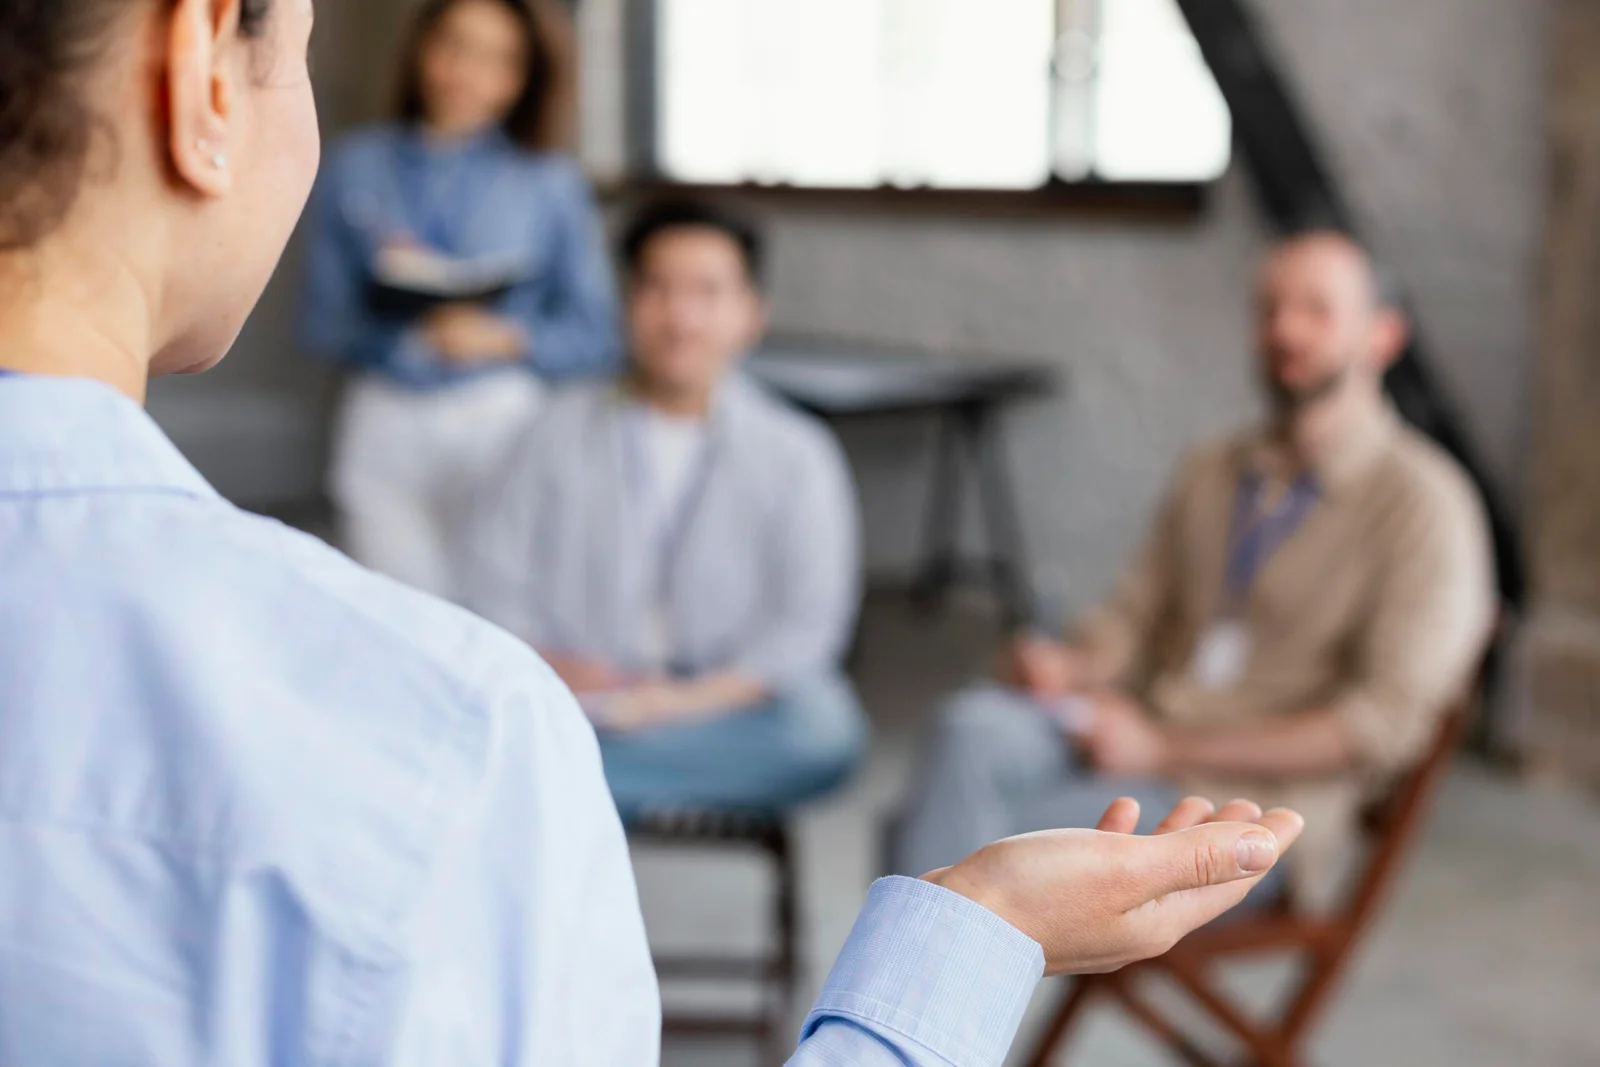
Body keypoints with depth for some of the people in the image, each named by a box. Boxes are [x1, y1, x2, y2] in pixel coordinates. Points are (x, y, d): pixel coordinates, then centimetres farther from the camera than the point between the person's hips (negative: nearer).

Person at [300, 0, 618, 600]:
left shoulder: (550, 182, 4)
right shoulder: (357, 166, 8)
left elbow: (594, 338, 3)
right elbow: (321, 322, 6)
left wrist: (504, 338, -13)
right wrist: (392, 323, -14)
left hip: (500, 422, -1)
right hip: (383, 427, 1)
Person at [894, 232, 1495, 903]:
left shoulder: (1424, 503, -4)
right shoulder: (1213, 472, 15)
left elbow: (1386, 721, -12)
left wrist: (1167, 747, -15)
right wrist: (1067, 666, -8)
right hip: (1141, 744, 5)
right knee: (977, 727, -28)